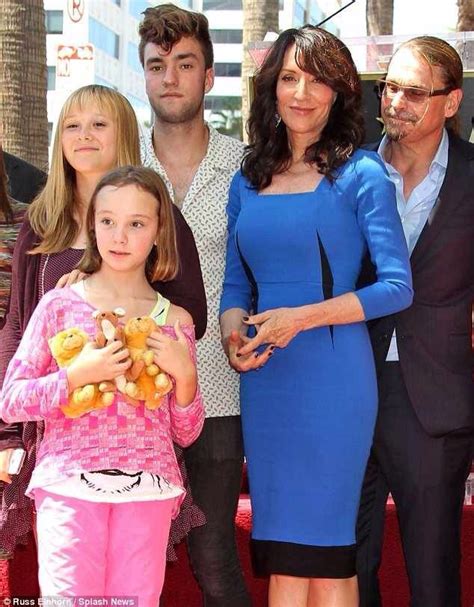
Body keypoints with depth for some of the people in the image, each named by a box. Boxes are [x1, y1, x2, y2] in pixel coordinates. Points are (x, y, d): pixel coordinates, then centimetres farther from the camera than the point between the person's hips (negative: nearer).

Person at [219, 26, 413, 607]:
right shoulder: (248, 181, 12)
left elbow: (397, 286, -8)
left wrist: (300, 317, -15)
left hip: (332, 377, -4)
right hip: (264, 381, 5)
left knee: (323, 554, 0)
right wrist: (233, 334, -6)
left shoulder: (360, 176, -3)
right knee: (280, 559, 8)